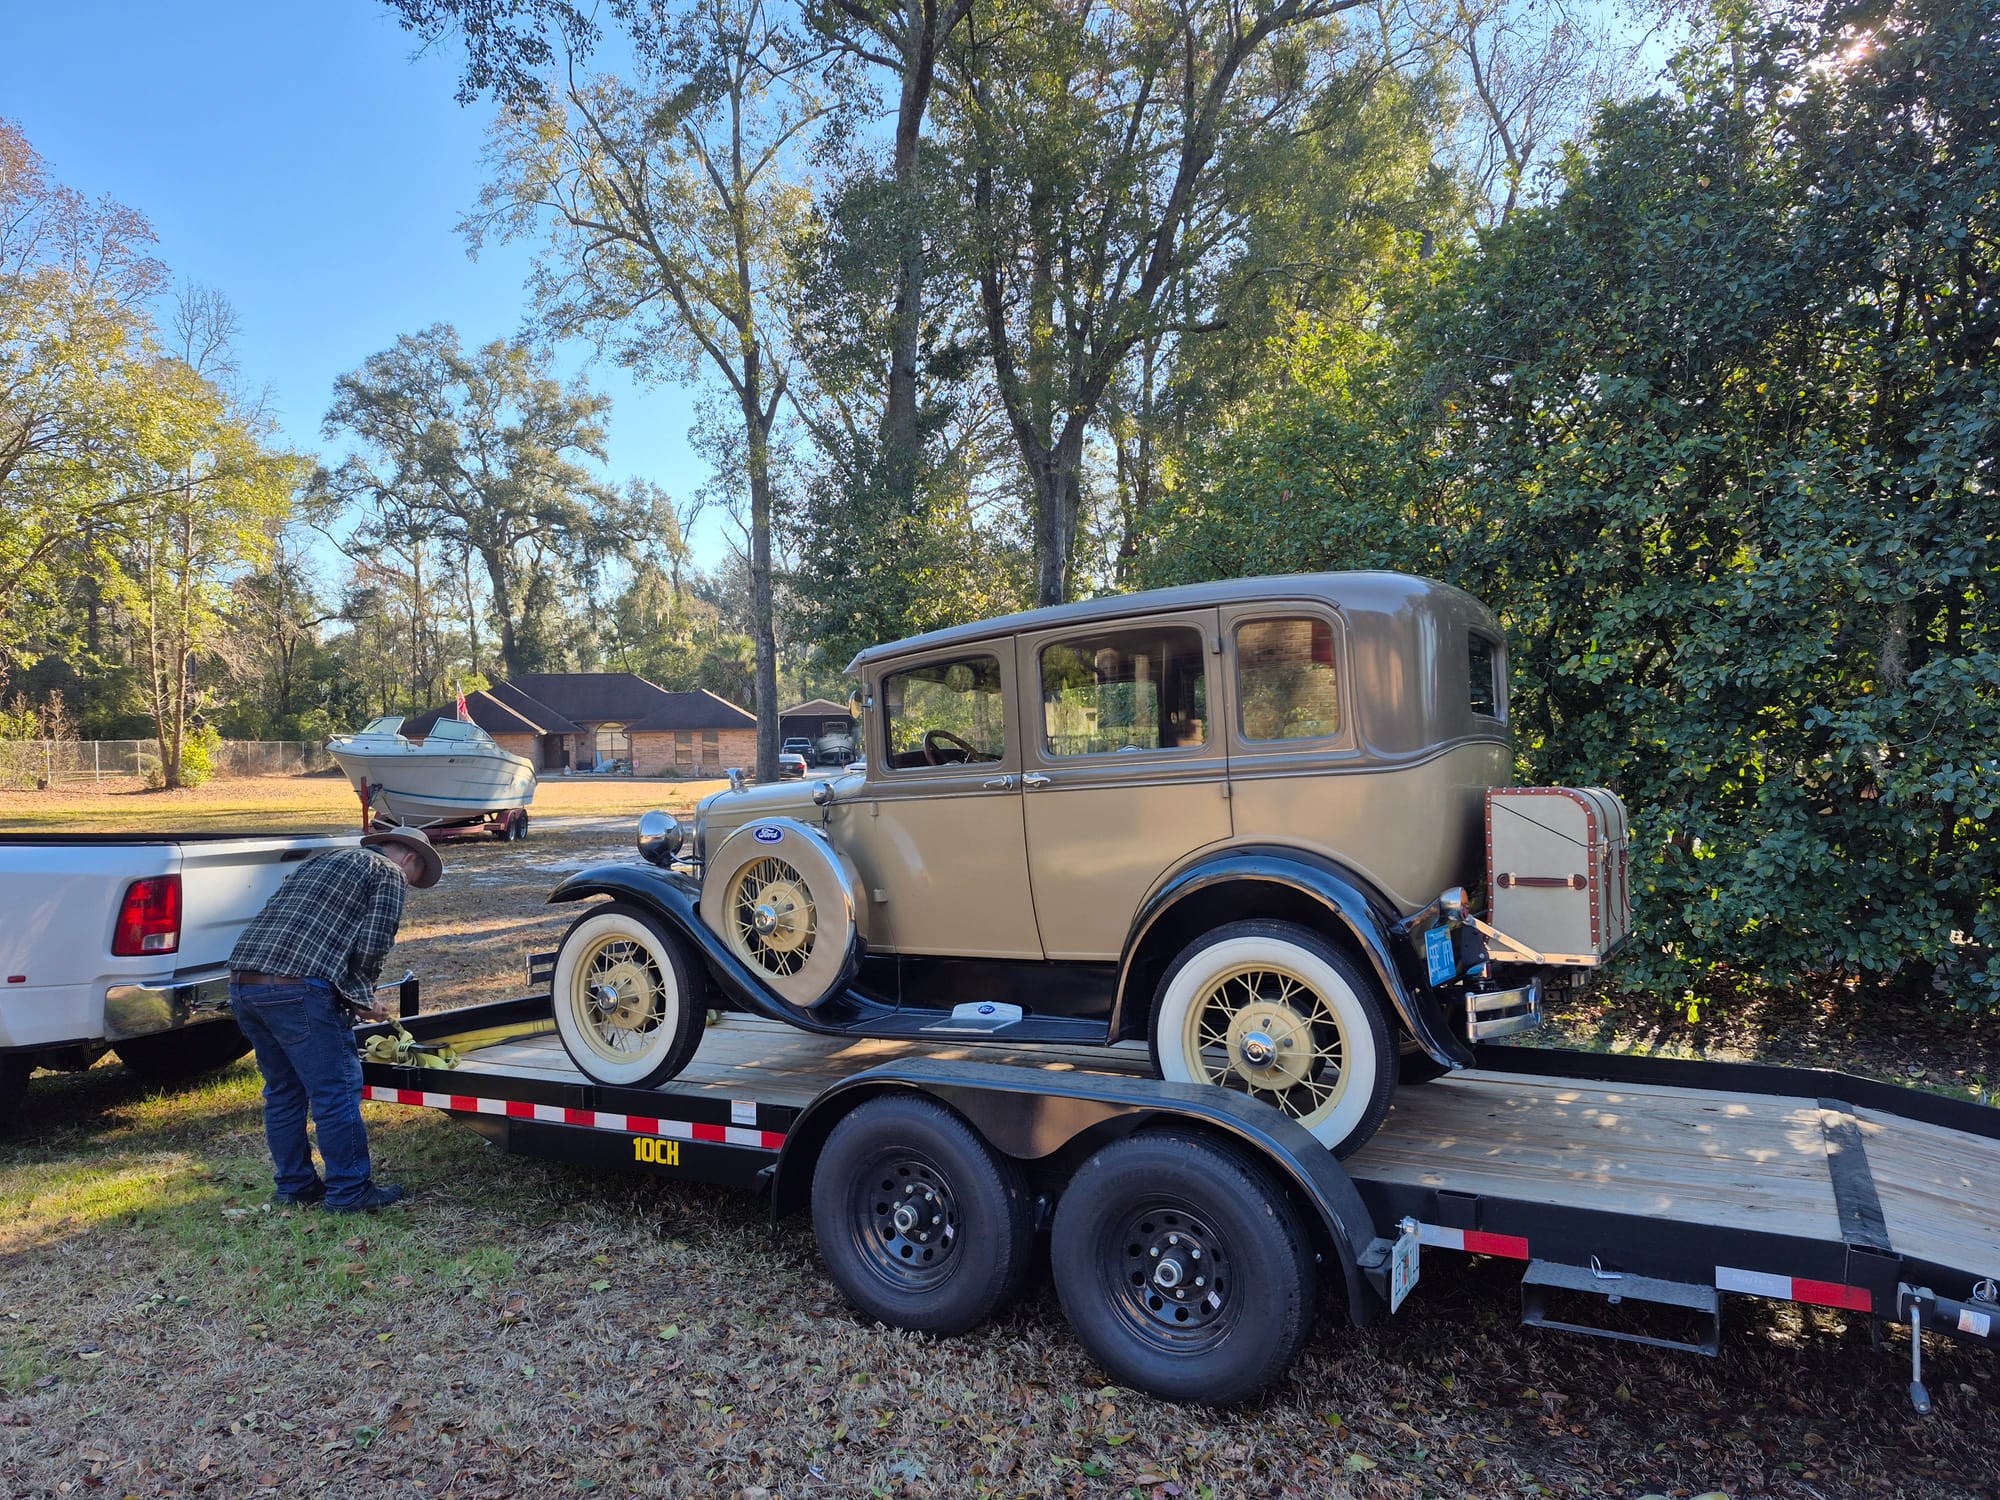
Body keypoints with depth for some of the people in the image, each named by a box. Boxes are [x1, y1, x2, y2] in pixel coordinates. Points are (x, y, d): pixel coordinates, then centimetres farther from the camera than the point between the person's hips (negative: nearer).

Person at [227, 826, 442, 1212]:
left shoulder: (320, 862, 29)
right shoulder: (389, 874, 5)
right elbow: (373, 947, -7)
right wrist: (361, 997, 11)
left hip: (243, 982, 9)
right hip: (298, 988, -8)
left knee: (282, 1092, 20)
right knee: (336, 1091, 2)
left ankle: (293, 1186, 29)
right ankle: (349, 1191, 10)